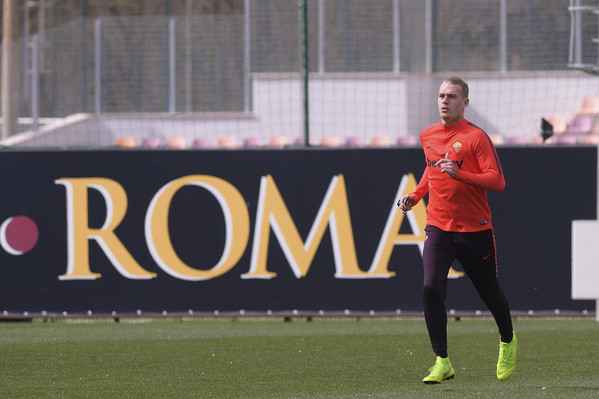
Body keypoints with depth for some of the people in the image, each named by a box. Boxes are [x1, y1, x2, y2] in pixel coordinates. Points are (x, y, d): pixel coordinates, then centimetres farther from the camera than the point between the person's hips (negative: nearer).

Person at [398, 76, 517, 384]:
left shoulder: (476, 137, -10)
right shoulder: (427, 136, 9)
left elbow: (497, 182, -17)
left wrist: (458, 174, -28)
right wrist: (416, 195, 15)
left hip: (475, 230, -4)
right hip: (438, 228, 4)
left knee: (489, 292, 10)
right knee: (431, 288, -17)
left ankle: (508, 341, 41)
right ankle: (442, 362, -14)